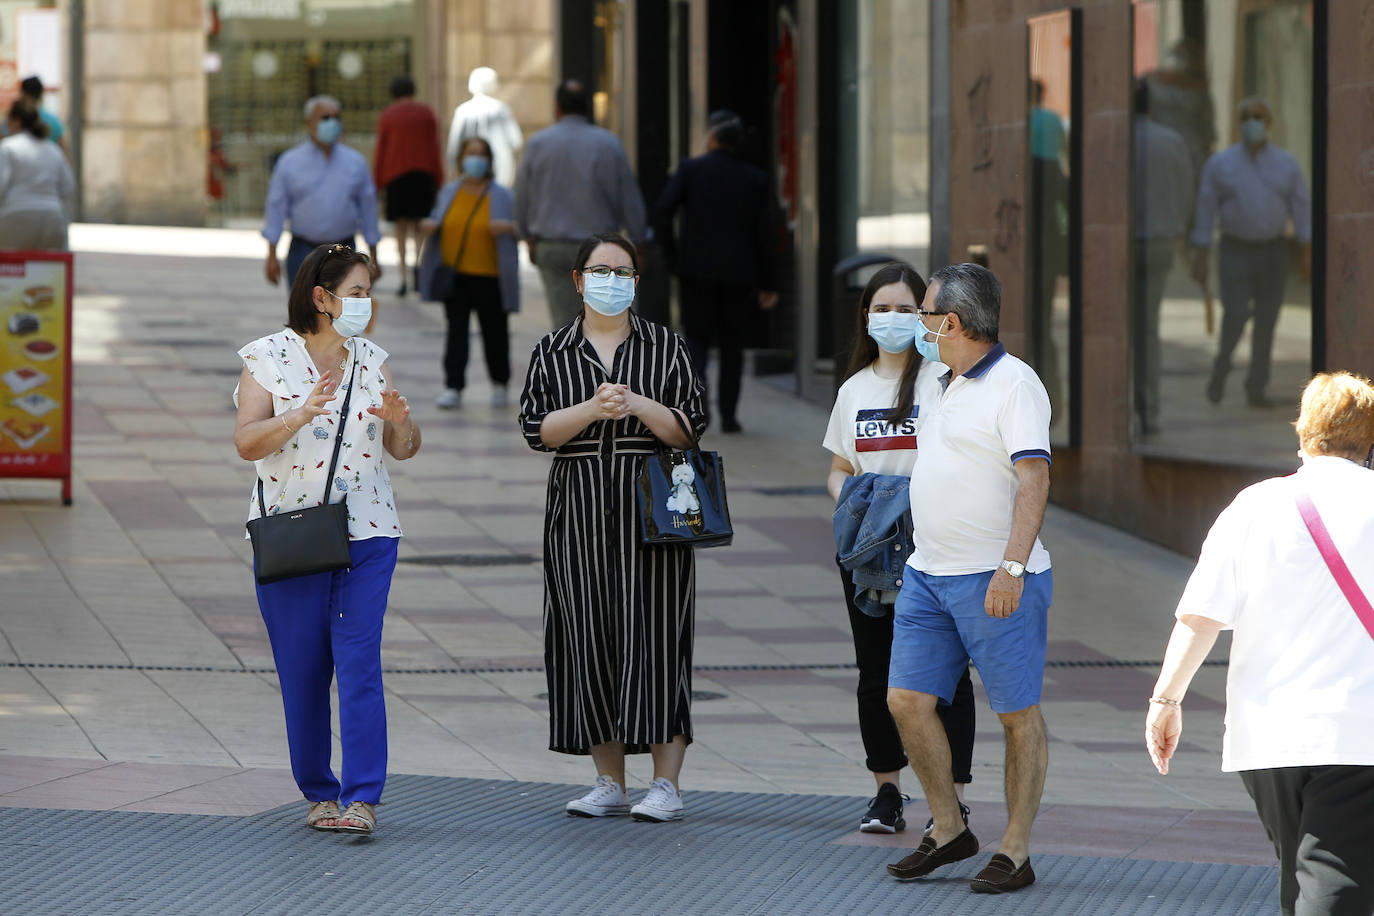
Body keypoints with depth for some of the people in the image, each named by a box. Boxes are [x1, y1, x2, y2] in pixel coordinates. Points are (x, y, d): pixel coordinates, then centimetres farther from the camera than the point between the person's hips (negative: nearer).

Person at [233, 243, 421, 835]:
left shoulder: (371, 360, 10)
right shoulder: (269, 358, -1)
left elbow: (404, 450, 12)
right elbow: (246, 442, -10)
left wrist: (399, 421, -10)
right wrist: (300, 416, -25)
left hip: (365, 533, 2)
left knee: (360, 664, -9)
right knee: (302, 671, 3)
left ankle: (362, 798, -11)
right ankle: (318, 792, 15)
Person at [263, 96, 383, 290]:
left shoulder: (356, 162, 5)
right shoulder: (289, 163, 1)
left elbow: (368, 208, 9)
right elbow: (276, 208, 0)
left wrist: (373, 259, 9)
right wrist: (272, 256, -5)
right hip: (303, 252, -1)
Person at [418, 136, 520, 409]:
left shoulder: (501, 196, -2)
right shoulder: (449, 192, 8)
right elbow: (438, 217, 20)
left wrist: (508, 227, -22)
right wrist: (429, 225, -2)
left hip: (488, 277, -2)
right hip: (454, 274, 2)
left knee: (494, 330, 8)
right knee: (456, 329, -4)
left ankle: (499, 384, 26)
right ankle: (453, 388, -6)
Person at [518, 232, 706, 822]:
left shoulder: (665, 347, 8)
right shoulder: (553, 352, 11)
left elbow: (690, 428, 1)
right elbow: (537, 429, 0)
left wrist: (640, 406, -15)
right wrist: (591, 409, -15)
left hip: (651, 505, -2)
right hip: (579, 511, 2)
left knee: (654, 635, -8)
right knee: (590, 640, 1)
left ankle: (666, 784, -7)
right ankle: (610, 784, 8)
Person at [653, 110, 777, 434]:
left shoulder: (690, 169, -4)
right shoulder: (755, 179, 0)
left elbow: (662, 211, -12)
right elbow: (762, 234, -1)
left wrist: (670, 251, 2)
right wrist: (767, 285, 6)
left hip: (696, 270, -1)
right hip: (740, 272, 1)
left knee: (697, 338, 9)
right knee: (732, 344, 13)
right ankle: (728, 413, 9)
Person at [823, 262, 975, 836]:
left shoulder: (944, 380, -2)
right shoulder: (854, 389, 14)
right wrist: (846, 495, 0)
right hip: (866, 551, 5)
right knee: (876, 674, 7)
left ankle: (952, 800, 0)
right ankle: (886, 793, 17)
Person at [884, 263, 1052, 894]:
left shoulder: (1014, 385, -12)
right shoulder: (936, 386, 15)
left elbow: (1033, 478, -20)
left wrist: (1012, 566, -29)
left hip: (996, 580, -9)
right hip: (928, 575, 9)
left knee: (1017, 715, -1)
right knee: (907, 701, 4)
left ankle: (1015, 852, 5)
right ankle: (948, 831, 17)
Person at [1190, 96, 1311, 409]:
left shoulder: (1286, 165, 0)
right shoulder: (1219, 164, -3)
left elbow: (1302, 209, 1)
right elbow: (1205, 211, -2)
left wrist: (1308, 256, -4)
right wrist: (1200, 258, -5)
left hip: (1273, 252, 2)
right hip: (1235, 251, -2)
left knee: (1266, 321, 1)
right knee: (1235, 316, -14)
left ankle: (1256, 389, 9)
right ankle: (1221, 367, 12)